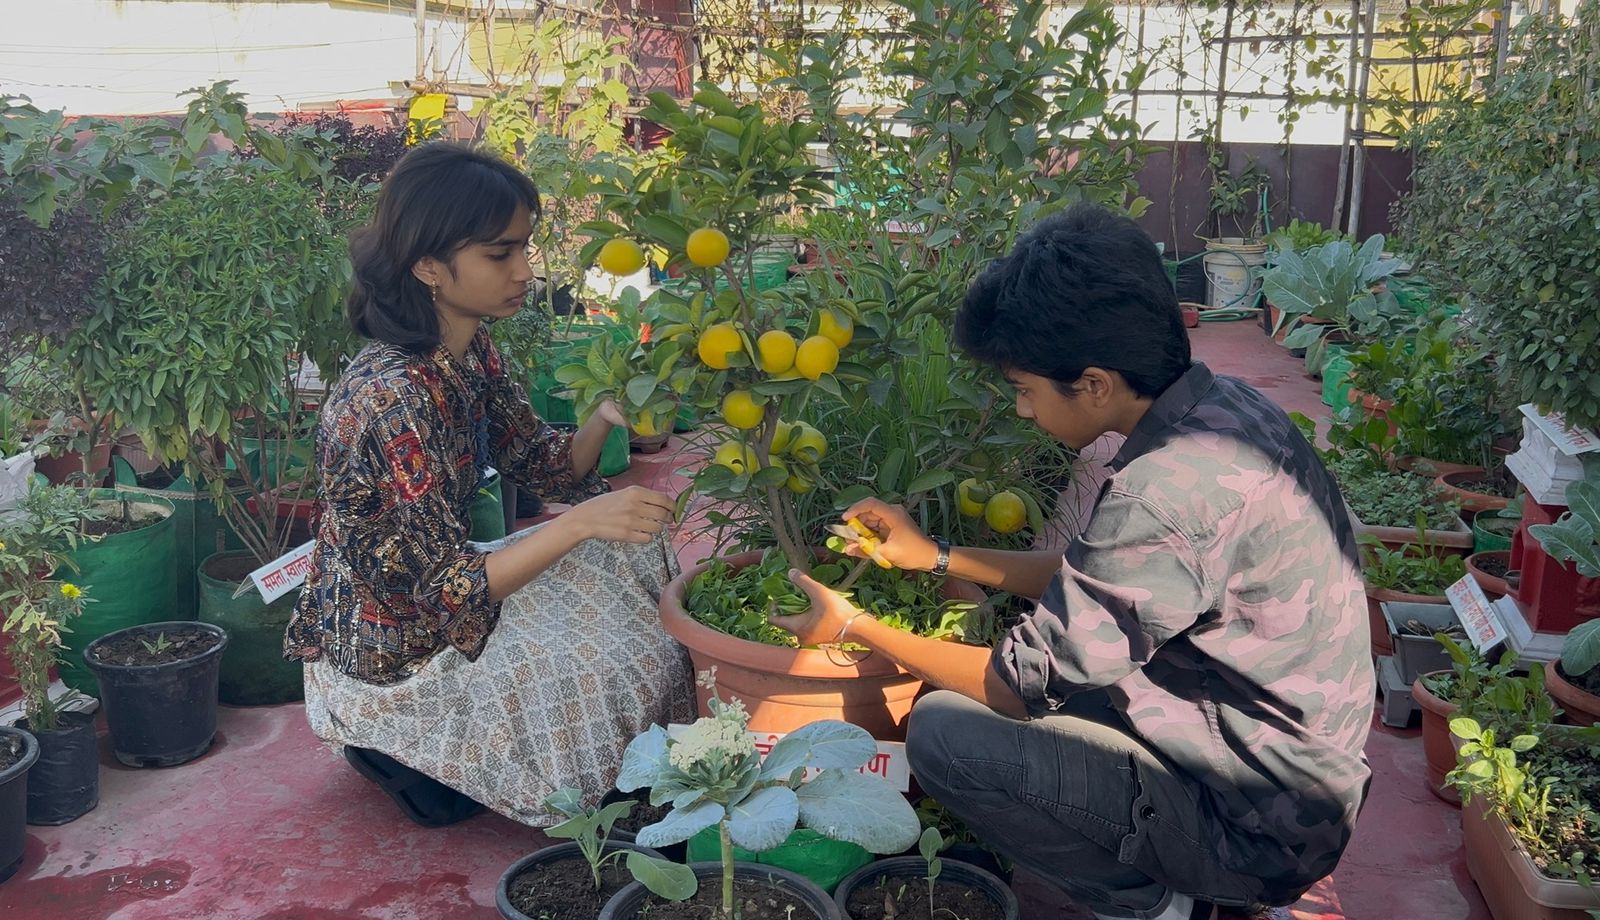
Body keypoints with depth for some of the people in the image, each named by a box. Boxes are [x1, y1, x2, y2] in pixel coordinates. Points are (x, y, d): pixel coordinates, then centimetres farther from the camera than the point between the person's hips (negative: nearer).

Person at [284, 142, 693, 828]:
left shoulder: (470, 353, -4)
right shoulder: (394, 396, -32)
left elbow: (546, 466, 3)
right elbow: (449, 589, -32)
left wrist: (608, 417, -16)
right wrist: (582, 522, -40)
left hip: (434, 585, 9)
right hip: (387, 656, -9)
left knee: (632, 551, 8)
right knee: (613, 668, -14)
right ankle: (404, 754, 5)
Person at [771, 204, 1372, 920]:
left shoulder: (1168, 492, -30)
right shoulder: (1226, 407, -1)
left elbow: (1027, 686, -18)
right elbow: (1094, 582, 11)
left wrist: (855, 628, -6)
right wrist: (937, 557, 12)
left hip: (1259, 828, -9)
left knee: (941, 732, -14)